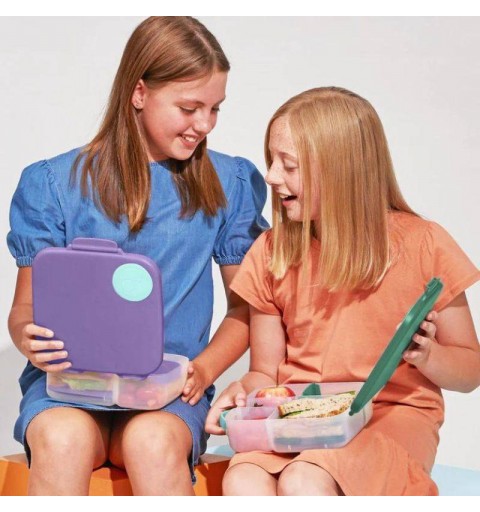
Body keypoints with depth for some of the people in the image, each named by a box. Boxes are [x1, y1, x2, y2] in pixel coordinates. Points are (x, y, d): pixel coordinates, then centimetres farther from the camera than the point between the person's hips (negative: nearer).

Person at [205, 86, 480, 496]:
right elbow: (266, 372, 12)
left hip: (394, 413, -2)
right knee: (242, 483, -32)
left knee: (303, 482, -34)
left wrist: (426, 354, -16)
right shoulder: (272, 253, 8)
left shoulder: (422, 244, -2)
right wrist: (244, 389, -11)